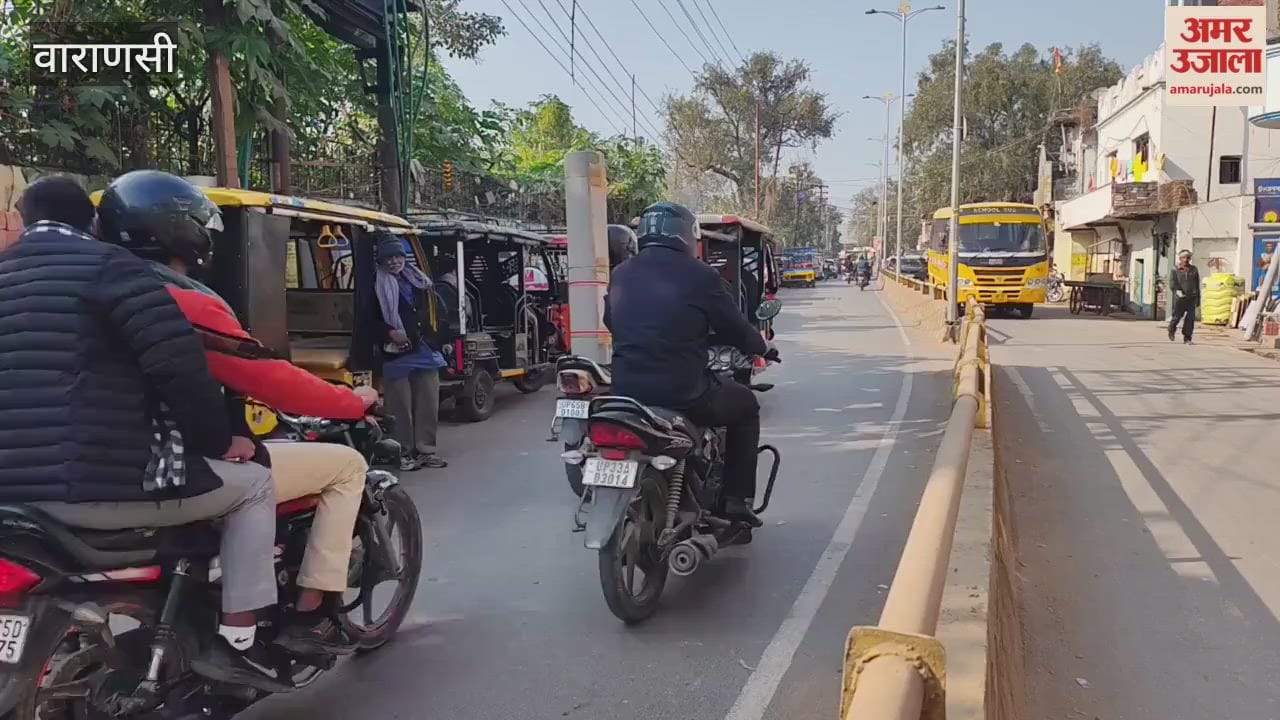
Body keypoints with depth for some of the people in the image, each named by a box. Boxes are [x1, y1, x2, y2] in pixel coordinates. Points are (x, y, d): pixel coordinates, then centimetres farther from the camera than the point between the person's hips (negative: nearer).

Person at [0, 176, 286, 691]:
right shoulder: (109, 266, -7)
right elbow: (180, 373, -15)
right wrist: (219, 443, -1)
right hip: (101, 481, -8)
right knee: (254, 486, 9)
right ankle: (237, 644, 3)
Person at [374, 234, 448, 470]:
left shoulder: (417, 280, 15)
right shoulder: (377, 285, -3)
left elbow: (429, 312, 21)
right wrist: (390, 333, -20)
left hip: (424, 350, 6)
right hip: (395, 353, -5)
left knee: (428, 403, 8)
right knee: (401, 406, -1)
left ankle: (425, 450, 18)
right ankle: (404, 453, 8)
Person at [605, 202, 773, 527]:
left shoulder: (621, 274, 9)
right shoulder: (699, 275, -7)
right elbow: (734, 328, 1)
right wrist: (762, 347, 22)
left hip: (625, 390, 6)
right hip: (683, 393, -6)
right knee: (745, 404, 21)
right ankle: (737, 500, 18)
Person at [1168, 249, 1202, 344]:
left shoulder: (1194, 270, 14)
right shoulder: (1175, 270, 5)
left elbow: (1197, 285, 18)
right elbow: (1172, 282, -5)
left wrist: (1198, 299, 17)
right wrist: (1176, 290, -24)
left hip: (1191, 298, 2)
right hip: (1180, 297, -2)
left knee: (1190, 318, -6)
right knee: (1177, 316, 3)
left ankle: (1187, 338, -2)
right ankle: (1171, 330, 33)